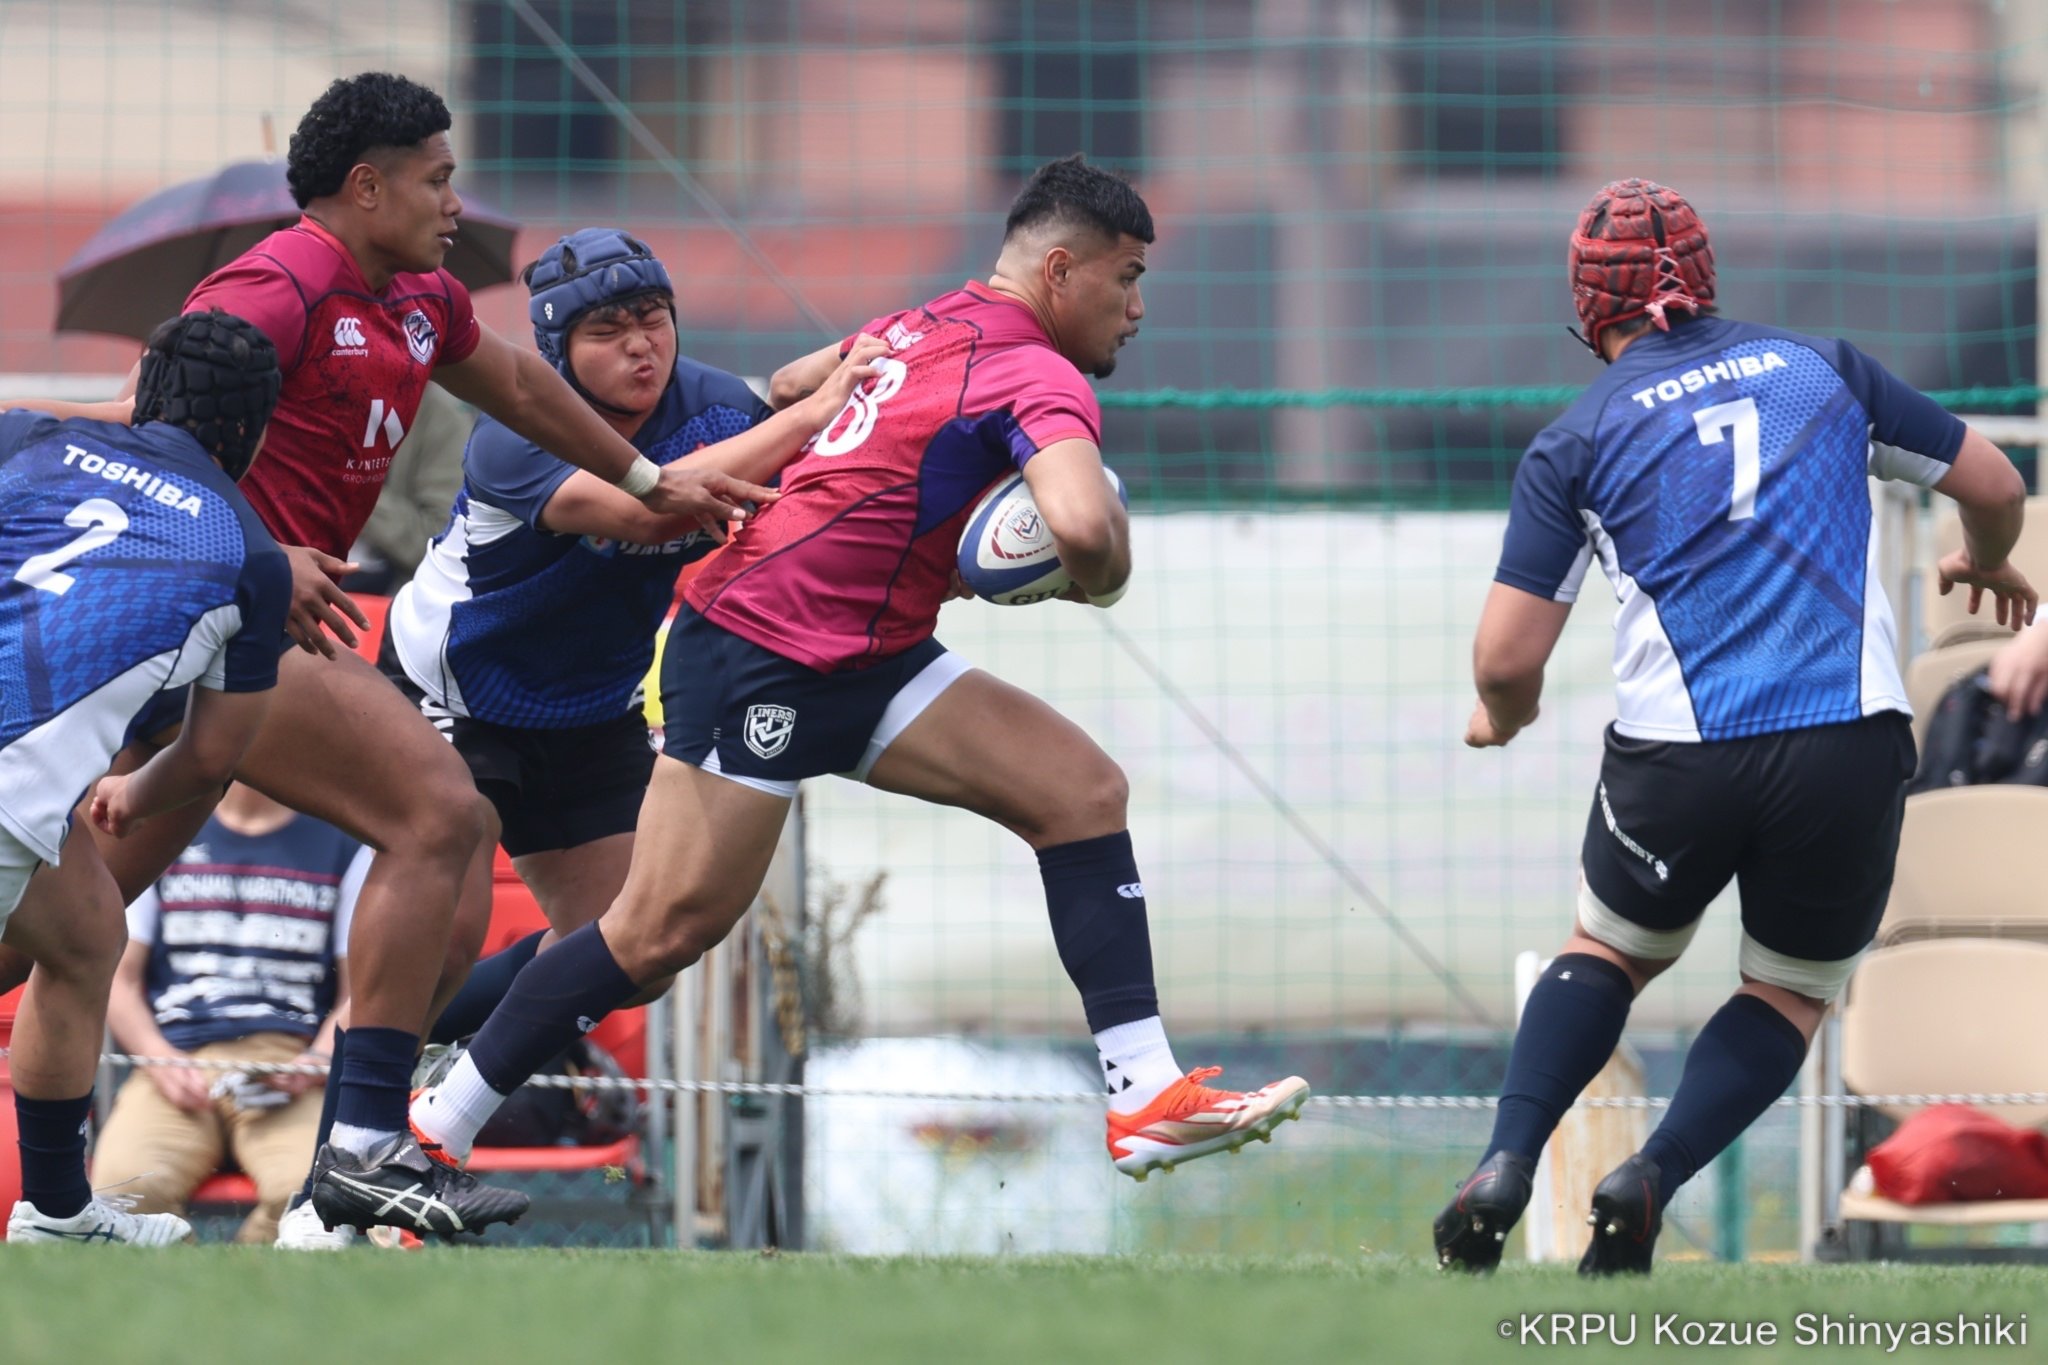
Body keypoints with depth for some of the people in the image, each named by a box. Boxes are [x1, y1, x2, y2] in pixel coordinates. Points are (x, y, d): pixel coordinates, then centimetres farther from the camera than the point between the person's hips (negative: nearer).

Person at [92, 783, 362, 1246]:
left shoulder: (345, 845, 17)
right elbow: (120, 977, 15)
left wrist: (317, 1061, -6)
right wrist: (161, 1060, -4)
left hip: (290, 1065, 0)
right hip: (179, 1060, 0)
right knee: (126, 1184, -34)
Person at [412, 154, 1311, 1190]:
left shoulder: (932, 325, 11)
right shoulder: (1039, 377, -17)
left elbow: (788, 387, 23)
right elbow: (1082, 525, -33)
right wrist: (1102, 580, -14)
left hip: (871, 663, 10)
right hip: (755, 663, -10)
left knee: (1081, 791, -5)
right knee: (665, 932, -7)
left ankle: (1147, 1099, -12)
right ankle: (430, 1134, 6)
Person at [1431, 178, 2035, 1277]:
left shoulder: (1575, 442, 5)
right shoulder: (1822, 370, 12)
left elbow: (1506, 660, 0)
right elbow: (1993, 485, 20)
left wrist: (1502, 719, 24)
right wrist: (1985, 562, 43)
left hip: (1677, 759, -1)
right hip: (1851, 750, 1)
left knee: (1610, 950, 25)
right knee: (1793, 994, 21)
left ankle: (1505, 1165, 3)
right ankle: (1652, 1179, -3)